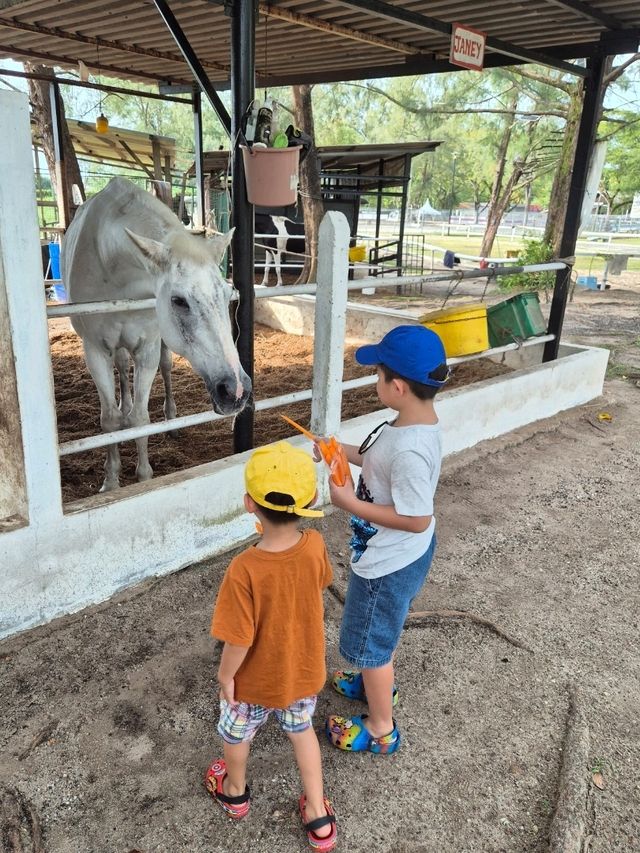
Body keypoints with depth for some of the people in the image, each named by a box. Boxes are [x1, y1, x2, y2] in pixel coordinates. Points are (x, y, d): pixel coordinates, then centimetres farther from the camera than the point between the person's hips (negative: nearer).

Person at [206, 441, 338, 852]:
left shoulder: (244, 570, -36)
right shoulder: (315, 546, -24)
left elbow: (240, 640, -27)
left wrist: (226, 676, -7)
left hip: (256, 678, -3)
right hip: (304, 669, 4)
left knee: (237, 733, 28)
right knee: (302, 729, 31)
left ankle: (235, 791, 57)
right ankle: (319, 817, 42)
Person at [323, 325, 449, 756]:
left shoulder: (410, 449, -36)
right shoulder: (417, 421, -6)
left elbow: (416, 519, -30)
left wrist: (351, 502, -26)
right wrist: (341, 451, 4)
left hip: (389, 562, -9)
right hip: (402, 554, 9)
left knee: (370, 642, 13)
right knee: (381, 629, 32)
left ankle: (381, 729, 36)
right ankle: (380, 683, 58)